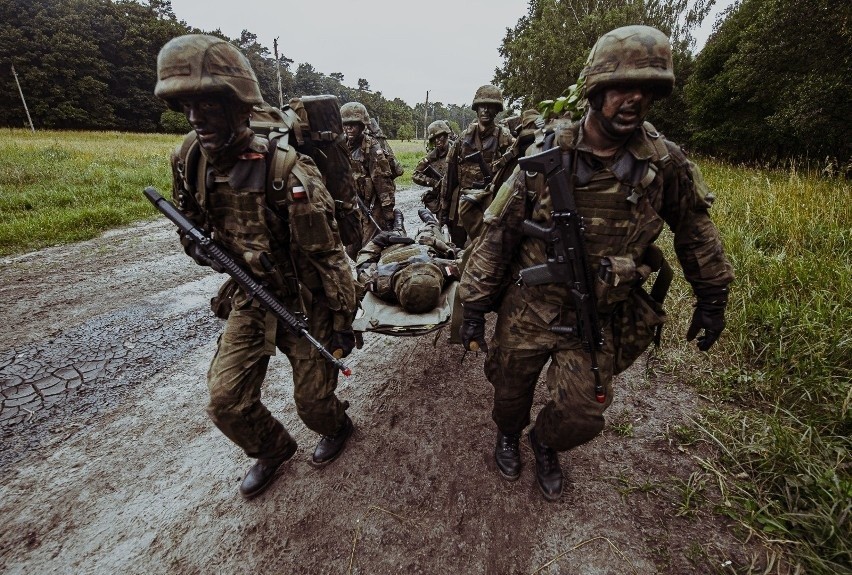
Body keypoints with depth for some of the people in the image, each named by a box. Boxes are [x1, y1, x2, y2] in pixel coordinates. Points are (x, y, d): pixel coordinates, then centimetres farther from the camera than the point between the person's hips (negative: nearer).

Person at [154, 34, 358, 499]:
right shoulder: (191, 159, -3)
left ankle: (337, 428, 47)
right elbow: (190, 216, 18)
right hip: (248, 299, 6)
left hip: (304, 302, -5)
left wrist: (343, 321, -15)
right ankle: (272, 449, 38)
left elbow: (328, 253, -20)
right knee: (225, 401, 7)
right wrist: (195, 241, -5)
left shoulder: (287, 171, -24)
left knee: (312, 400, 10)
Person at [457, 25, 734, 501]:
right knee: (511, 391, 18)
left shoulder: (666, 163, -5)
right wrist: (475, 306, -10)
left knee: (582, 417, 7)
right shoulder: (545, 158, -11)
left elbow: (696, 230, 11)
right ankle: (509, 436, 54)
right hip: (527, 309, -1)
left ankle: (546, 444, 44)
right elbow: (499, 233, -9)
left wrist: (713, 298, 15)